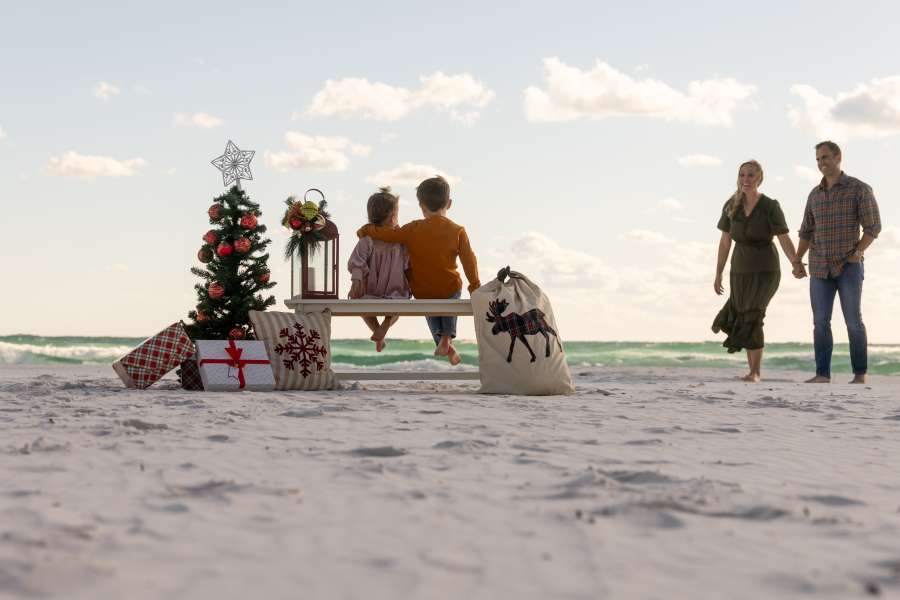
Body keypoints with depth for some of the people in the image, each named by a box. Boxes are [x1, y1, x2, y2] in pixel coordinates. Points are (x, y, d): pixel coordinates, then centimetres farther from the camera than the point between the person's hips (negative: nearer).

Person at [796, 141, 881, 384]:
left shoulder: (860, 189, -5)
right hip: (820, 268, 4)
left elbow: (873, 227, -8)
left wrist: (858, 252, -19)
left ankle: (860, 374, 6)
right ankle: (822, 374, 2)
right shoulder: (815, 194, 11)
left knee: (853, 322, -4)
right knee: (820, 322, -1)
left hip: (849, 266, -4)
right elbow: (806, 232, 16)